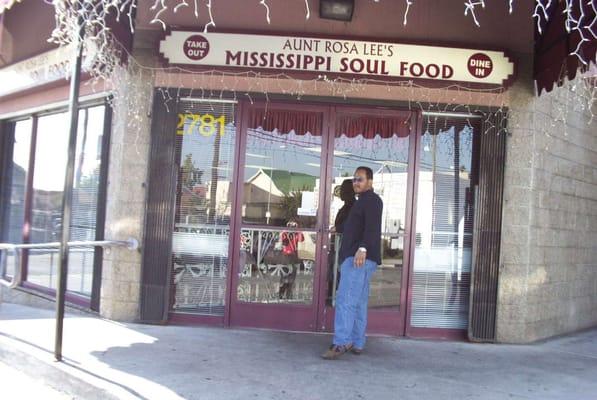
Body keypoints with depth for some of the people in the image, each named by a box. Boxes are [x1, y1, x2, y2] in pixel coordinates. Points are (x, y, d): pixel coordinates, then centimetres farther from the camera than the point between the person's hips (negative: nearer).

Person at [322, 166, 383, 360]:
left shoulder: (371, 200, -3)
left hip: (360, 257, -11)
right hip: (354, 257, 11)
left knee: (345, 300, -17)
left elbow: (371, 227, -19)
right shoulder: (363, 201, 28)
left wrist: (362, 249, -33)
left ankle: (341, 343, -22)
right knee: (359, 302, 9)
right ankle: (357, 343, 12)